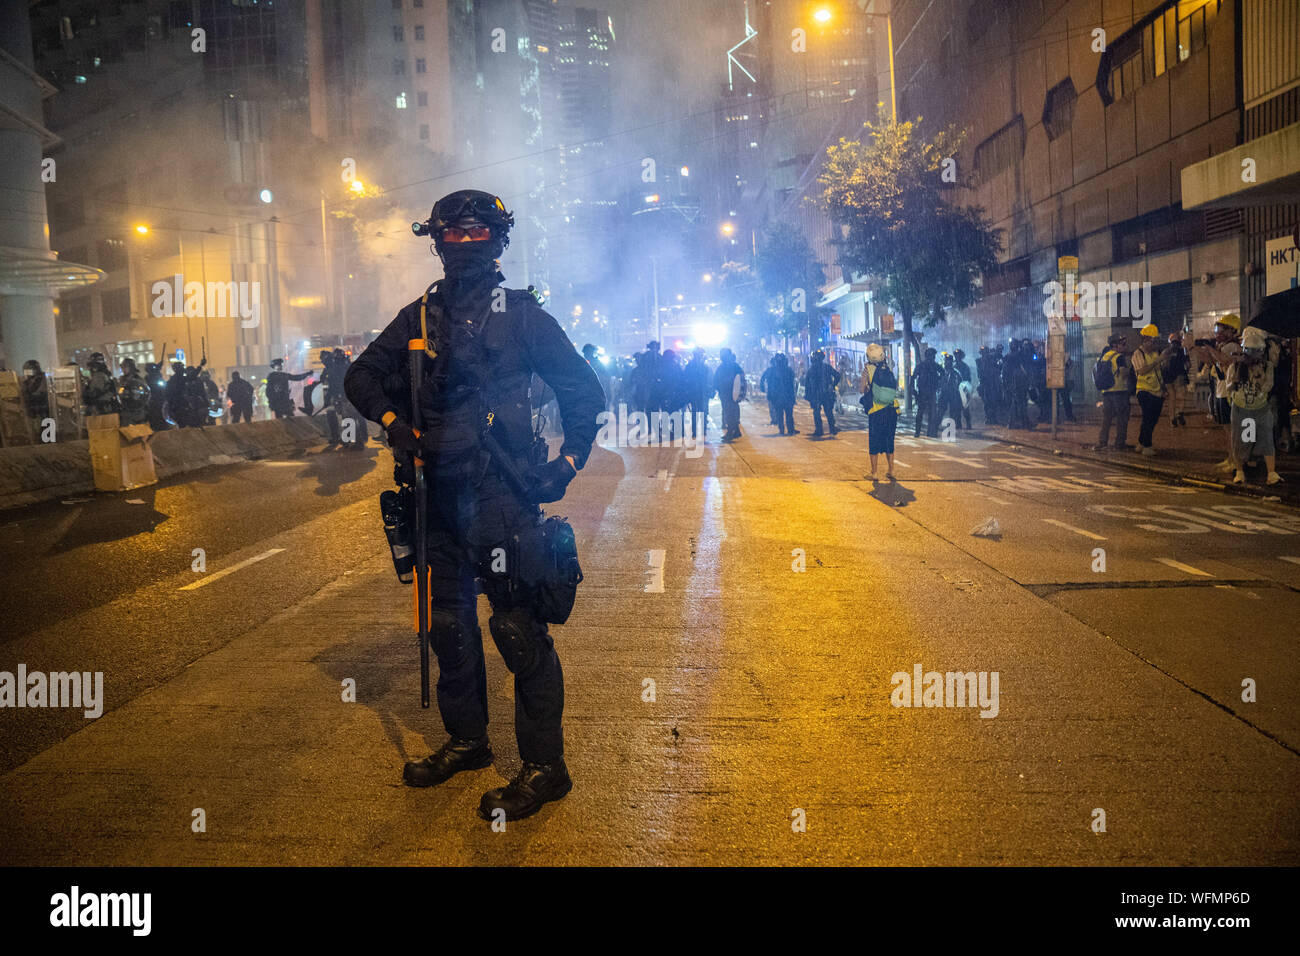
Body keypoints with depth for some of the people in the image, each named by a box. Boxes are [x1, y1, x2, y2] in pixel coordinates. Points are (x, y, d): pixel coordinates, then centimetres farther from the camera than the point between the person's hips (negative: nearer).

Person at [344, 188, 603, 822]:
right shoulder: (420, 316, 13)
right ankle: (466, 741, 30)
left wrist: (570, 460, -3)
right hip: (440, 491, 6)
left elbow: (581, 386, 4)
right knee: (448, 622, 14)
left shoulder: (519, 313, 1)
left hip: (501, 491, -6)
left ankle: (545, 765, 1)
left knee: (518, 625, -7)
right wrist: (392, 418, -1)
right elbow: (362, 375, 18)